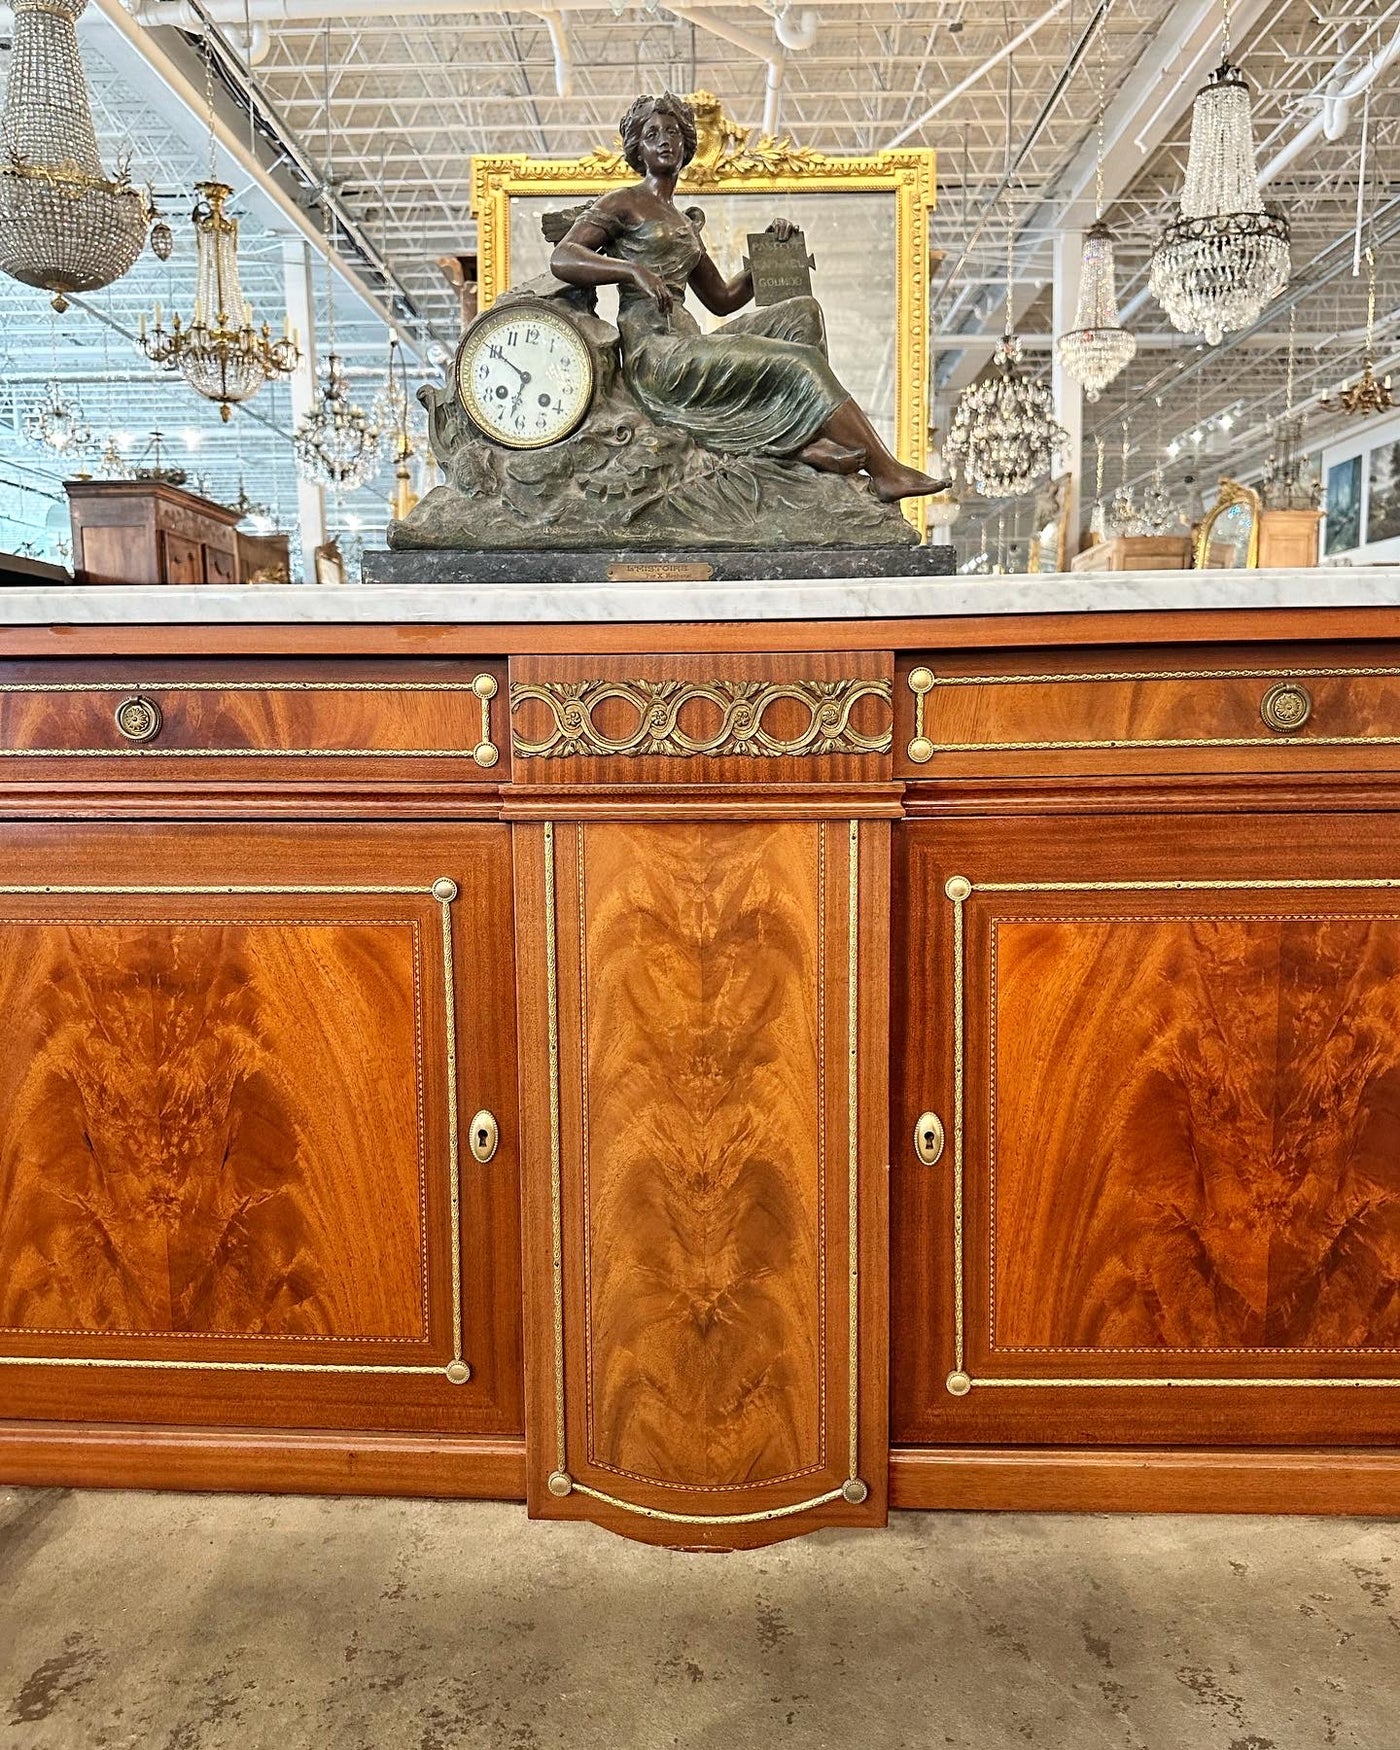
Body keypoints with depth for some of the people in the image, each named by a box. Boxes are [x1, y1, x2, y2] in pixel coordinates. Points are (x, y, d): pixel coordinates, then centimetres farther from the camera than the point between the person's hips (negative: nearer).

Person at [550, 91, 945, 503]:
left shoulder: (686, 222, 26)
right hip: (654, 352, -8)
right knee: (800, 362, -16)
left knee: (801, 312, -3)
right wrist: (635, 269, -24)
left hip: (687, 343, 8)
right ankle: (886, 473, -17)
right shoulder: (623, 203, 5)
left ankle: (804, 437, -24)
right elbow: (561, 259, -9)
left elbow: (722, 299, 31)